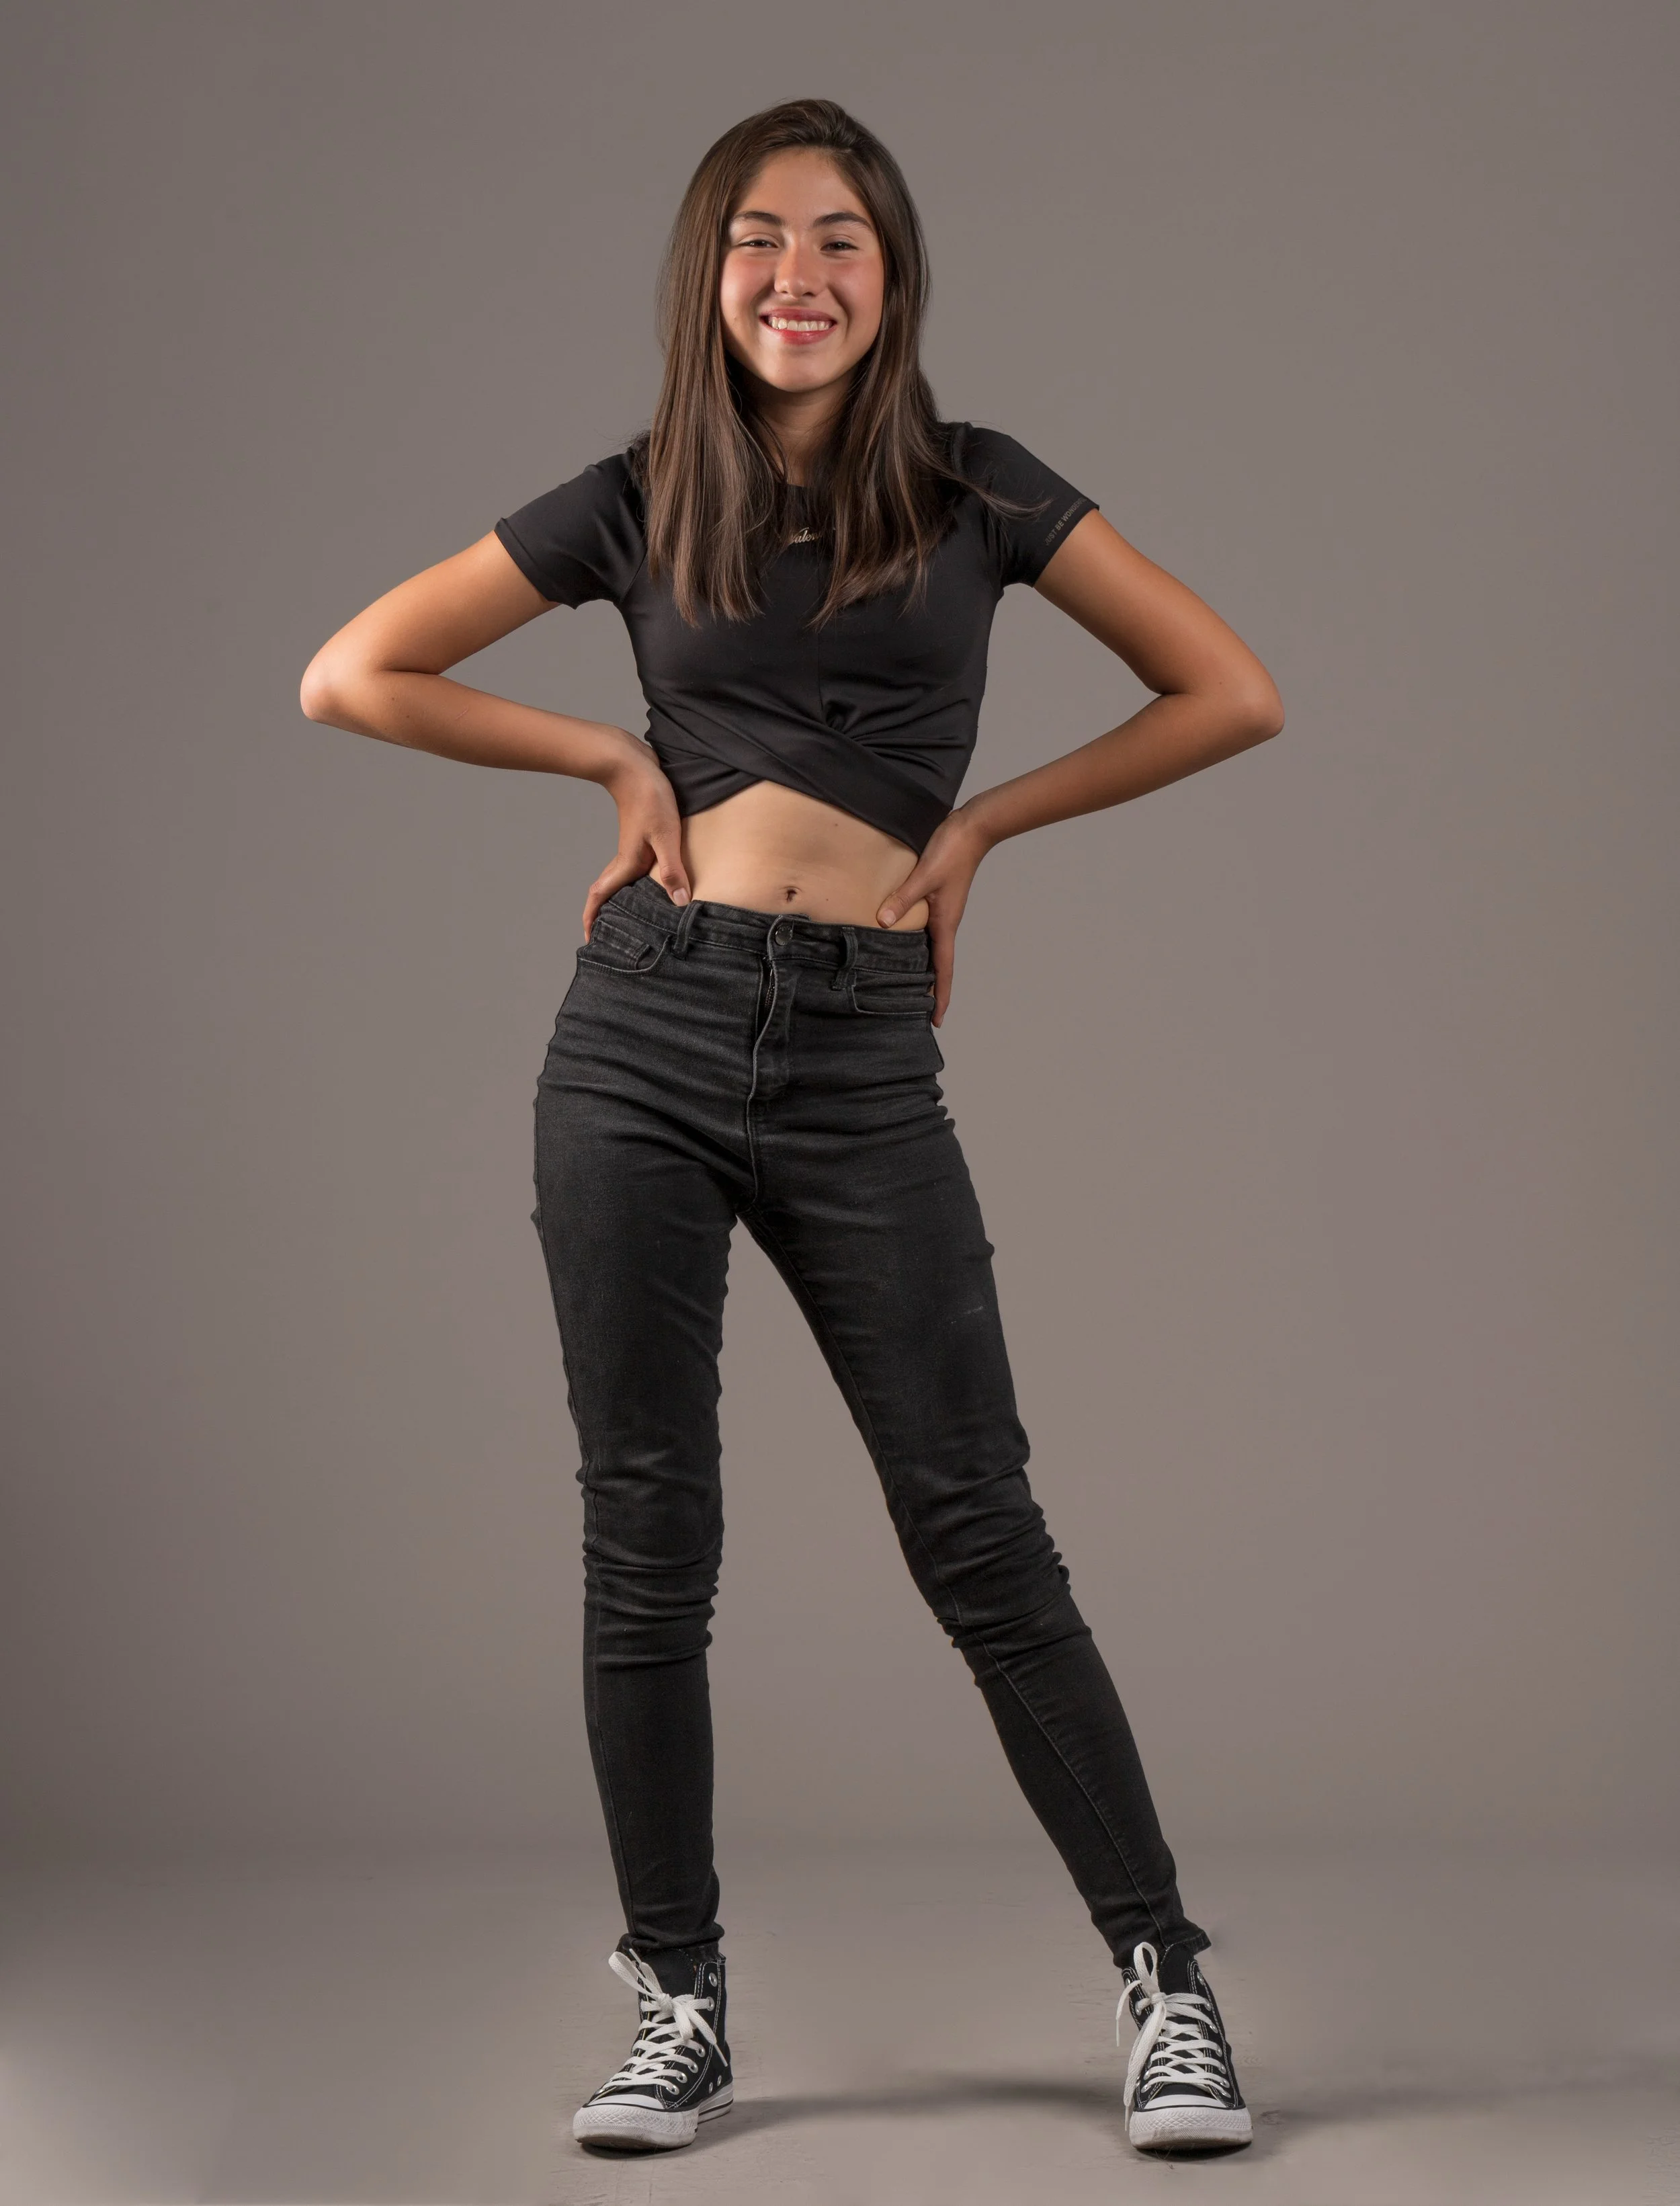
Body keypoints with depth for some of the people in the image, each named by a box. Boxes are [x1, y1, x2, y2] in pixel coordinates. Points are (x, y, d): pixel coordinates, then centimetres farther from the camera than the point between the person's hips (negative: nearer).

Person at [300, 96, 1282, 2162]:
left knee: (979, 1535, -1)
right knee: (646, 1544, 4)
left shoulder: (973, 489, 6)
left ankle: (1165, 1980, 11)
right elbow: (350, 676, 9)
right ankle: (680, 2005, 18)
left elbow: (1233, 694, 5)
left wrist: (978, 822, 3)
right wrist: (612, 754, 3)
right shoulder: (637, 501, 7)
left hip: (865, 1065, -1)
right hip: (646, 1037, 1)